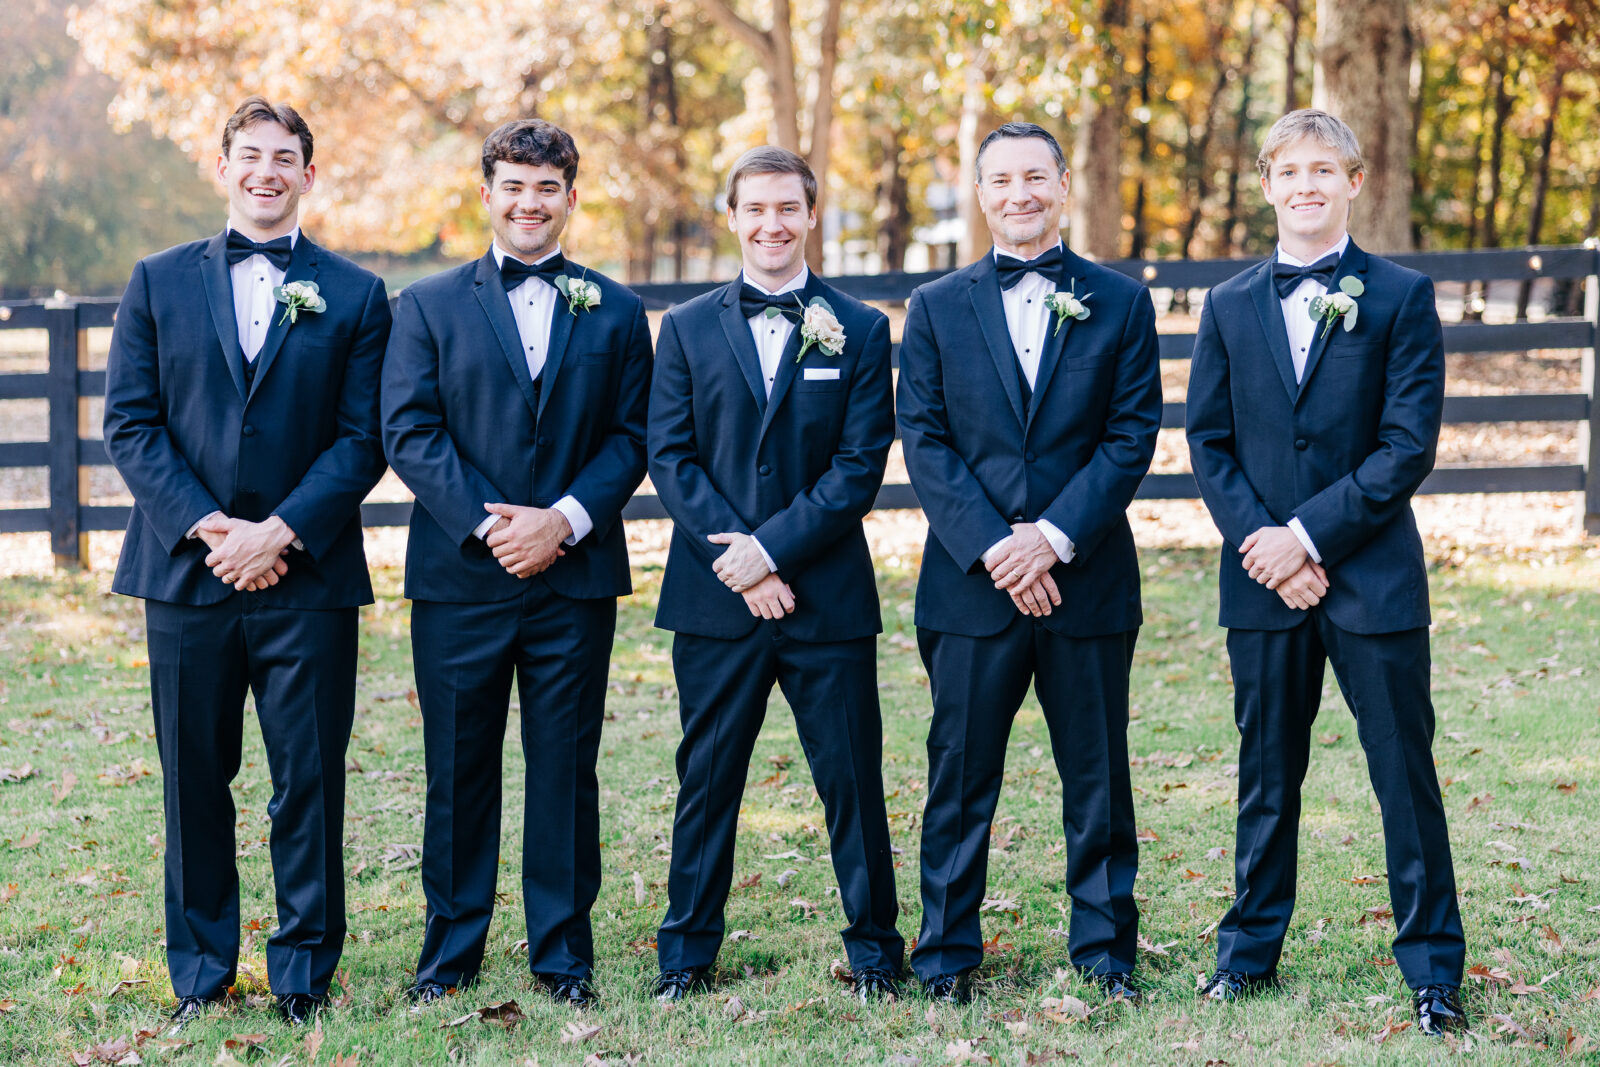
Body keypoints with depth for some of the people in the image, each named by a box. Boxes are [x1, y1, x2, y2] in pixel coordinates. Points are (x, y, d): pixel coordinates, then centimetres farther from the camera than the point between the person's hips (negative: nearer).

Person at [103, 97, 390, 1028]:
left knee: (310, 781, 2)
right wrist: (206, 528, -10)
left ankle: (305, 971, 13)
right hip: (186, 569, 1)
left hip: (306, 576, -1)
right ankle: (201, 972, 19)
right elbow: (130, 425, 3)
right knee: (195, 781, 8)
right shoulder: (160, 282, 9)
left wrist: (281, 532, -12)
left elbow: (364, 438, 0)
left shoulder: (355, 296, 6)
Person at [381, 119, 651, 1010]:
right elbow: (409, 432, -1)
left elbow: (631, 438, 4)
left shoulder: (616, 313, 10)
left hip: (575, 578, 1)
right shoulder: (430, 305, 7)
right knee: (459, 770, 5)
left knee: (566, 770, 5)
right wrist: (486, 523, -13)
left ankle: (564, 954, 15)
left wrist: (564, 520, -12)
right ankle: (451, 953, 17)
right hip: (459, 574, 0)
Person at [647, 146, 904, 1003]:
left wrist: (773, 547, -13)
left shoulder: (859, 330, 4)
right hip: (714, 599, 1)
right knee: (706, 779, 8)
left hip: (828, 599, -1)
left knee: (852, 779, 4)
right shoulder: (686, 329, 8)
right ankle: (686, 955, 18)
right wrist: (734, 557, -11)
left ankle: (874, 952, 17)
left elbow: (861, 464, -4)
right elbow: (669, 456, 1)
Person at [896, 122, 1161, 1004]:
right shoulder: (937, 308, 7)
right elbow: (924, 443, 0)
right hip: (971, 583, 0)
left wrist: (1055, 535, -13)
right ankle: (946, 955, 16)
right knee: (960, 780, 6)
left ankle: (1103, 951, 19)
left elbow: (1132, 436, -1)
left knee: (1098, 780, 7)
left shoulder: (1121, 303, 5)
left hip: (1089, 579, 0)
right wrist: (993, 547, -12)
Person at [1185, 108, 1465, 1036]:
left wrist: (1310, 534, -13)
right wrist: (1261, 544, -8)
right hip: (1266, 579, 3)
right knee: (1267, 775, 12)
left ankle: (1433, 969, 12)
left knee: (1406, 776, 2)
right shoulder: (1230, 306, 9)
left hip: (1373, 575, -3)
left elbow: (1409, 444, -8)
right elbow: (1209, 443, 6)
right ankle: (1251, 952, 24)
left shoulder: (1402, 297, -1)